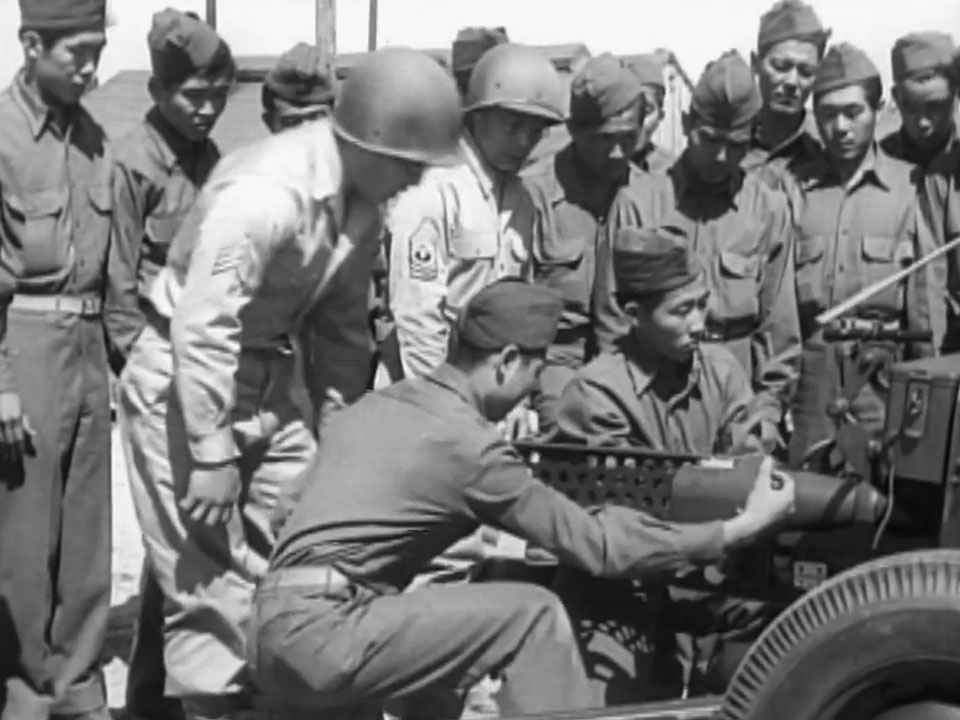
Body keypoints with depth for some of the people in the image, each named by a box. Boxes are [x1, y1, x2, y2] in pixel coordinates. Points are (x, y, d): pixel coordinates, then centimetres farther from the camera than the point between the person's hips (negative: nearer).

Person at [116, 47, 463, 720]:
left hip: (266, 379, 8)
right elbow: (201, 331, -27)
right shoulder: (265, 192, -28)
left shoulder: (363, 205, -2)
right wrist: (212, 454, -23)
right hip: (182, 378, -8)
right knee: (208, 575, -5)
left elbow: (342, 324, 10)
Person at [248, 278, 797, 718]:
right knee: (535, 617, -8)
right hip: (322, 634, -9)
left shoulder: (376, 405, 16)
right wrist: (741, 528, 1)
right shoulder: (467, 442, -8)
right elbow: (597, 546, -5)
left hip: (276, 635, 9)